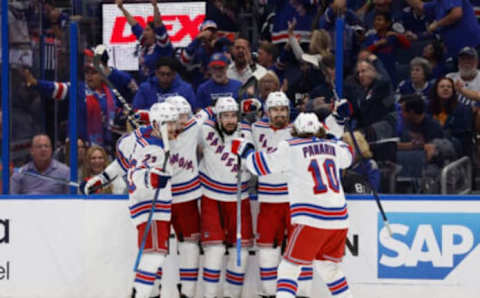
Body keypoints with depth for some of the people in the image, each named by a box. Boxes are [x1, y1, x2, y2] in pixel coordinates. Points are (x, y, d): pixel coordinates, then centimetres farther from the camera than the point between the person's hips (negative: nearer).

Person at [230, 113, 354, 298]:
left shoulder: (289, 148, -1)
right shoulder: (332, 146, 14)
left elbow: (260, 165, 1)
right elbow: (347, 156, 36)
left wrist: (243, 149, 17)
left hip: (311, 219, -5)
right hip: (339, 219, 5)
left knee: (289, 267, -1)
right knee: (328, 267, 23)